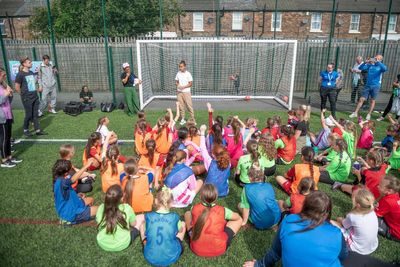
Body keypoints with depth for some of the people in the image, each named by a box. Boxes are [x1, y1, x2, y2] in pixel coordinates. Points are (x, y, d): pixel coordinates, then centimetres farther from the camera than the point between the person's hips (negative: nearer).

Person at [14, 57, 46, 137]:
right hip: (27, 99, -6)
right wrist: (24, 95, -3)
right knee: (29, 115, 3)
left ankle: (37, 130, 14)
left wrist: (35, 92, 14)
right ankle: (25, 130, 21)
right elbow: (17, 88, -11)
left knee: (35, 114, 8)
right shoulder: (20, 74, -13)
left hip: (35, 97, 6)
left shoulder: (31, 72, 9)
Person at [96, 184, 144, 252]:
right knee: (141, 217, 12)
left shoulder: (101, 208, -16)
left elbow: (98, 223, 4)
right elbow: (133, 224, -4)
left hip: (103, 244, 3)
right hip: (122, 245, -3)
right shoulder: (126, 208, -23)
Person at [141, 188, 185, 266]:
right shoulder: (174, 217, -12)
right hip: (171, 258, -1)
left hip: (151, 258, 1)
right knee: (183, 224, 19)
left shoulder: (148, 216, -12)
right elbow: (181, 230, 12)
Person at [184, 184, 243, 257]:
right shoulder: (223, 211, -17)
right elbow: (238, 217, 5)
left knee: (187, 214, 18)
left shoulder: (194, 208, -14)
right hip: (219, 250, -2)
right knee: (239, 219, 12)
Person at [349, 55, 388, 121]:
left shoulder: (381, 66, -2)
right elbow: (360, 68, -1)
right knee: (361, 99, 0)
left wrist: (378, 62, -23)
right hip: (367, 85, 2)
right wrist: (366, 62, -15)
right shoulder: (370, 65, 5)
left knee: (372, 101, 6)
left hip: (376, 86, -2)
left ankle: (369, 115, 13)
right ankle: (355, 113, 5)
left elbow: (385, 69, -25)